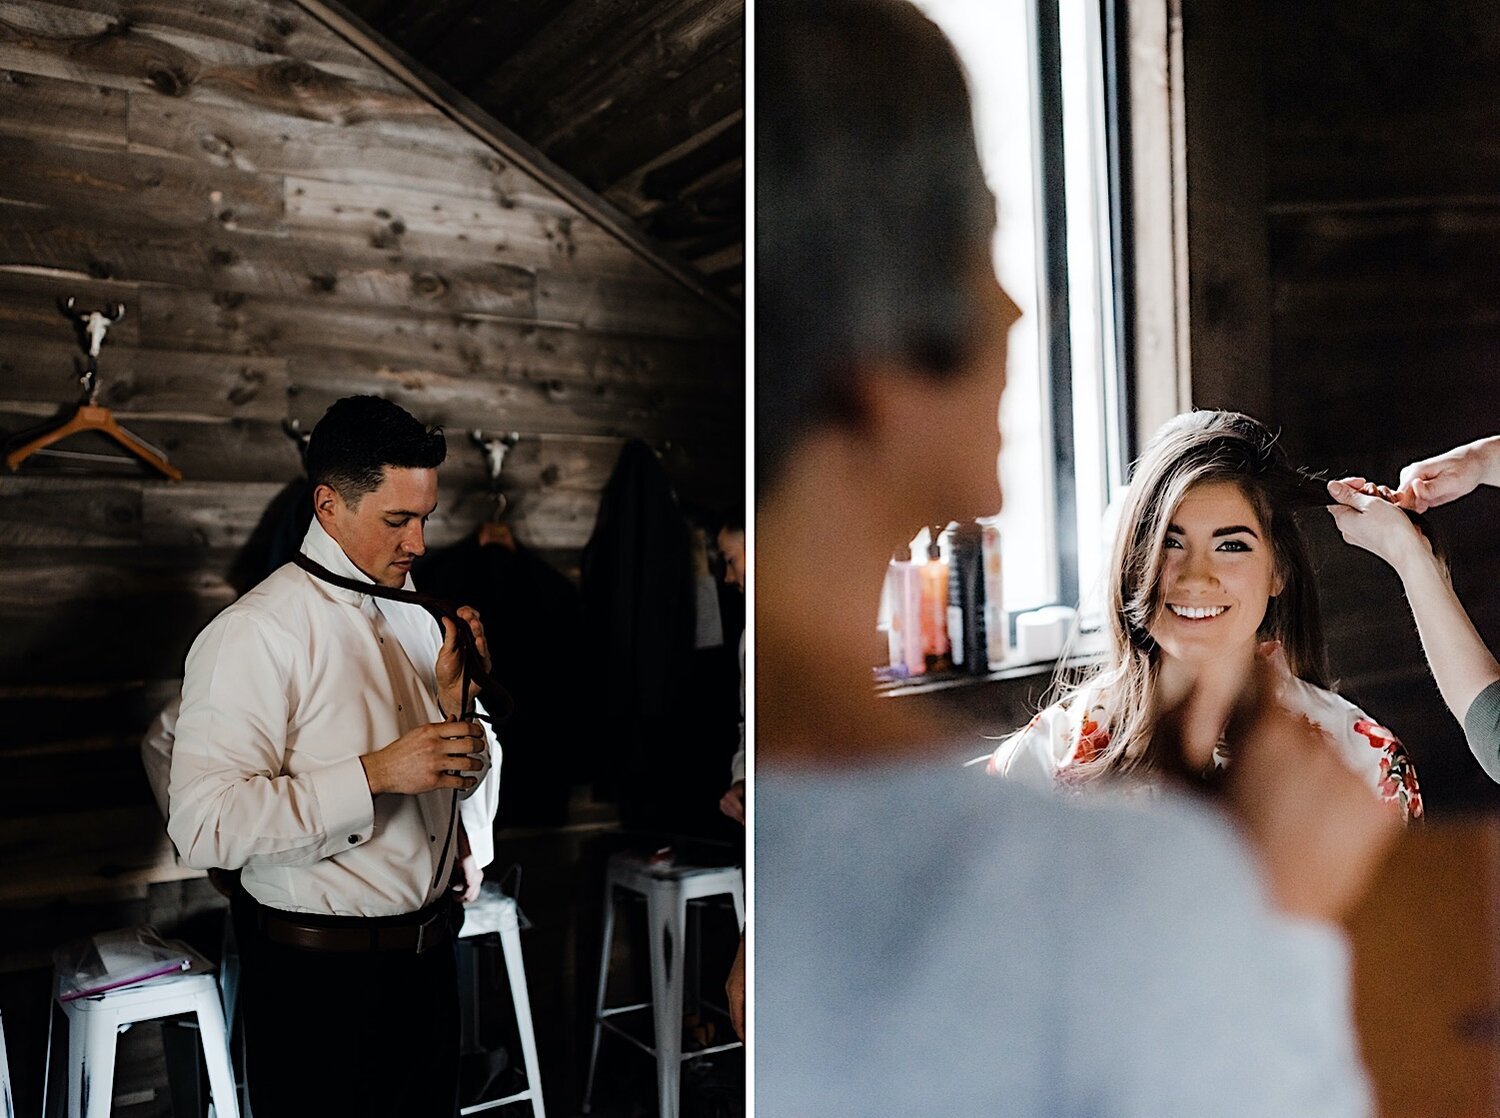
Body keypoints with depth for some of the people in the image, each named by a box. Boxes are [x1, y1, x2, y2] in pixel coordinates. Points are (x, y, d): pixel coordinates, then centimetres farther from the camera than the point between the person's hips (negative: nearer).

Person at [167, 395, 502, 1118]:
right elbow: (204, 826, -24)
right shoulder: (255, 634, -15)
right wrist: (375, 774, -26)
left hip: (429, 953, 7)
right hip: (319, 975, -7)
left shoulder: (414, 619, 8)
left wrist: (458, 697, -5)